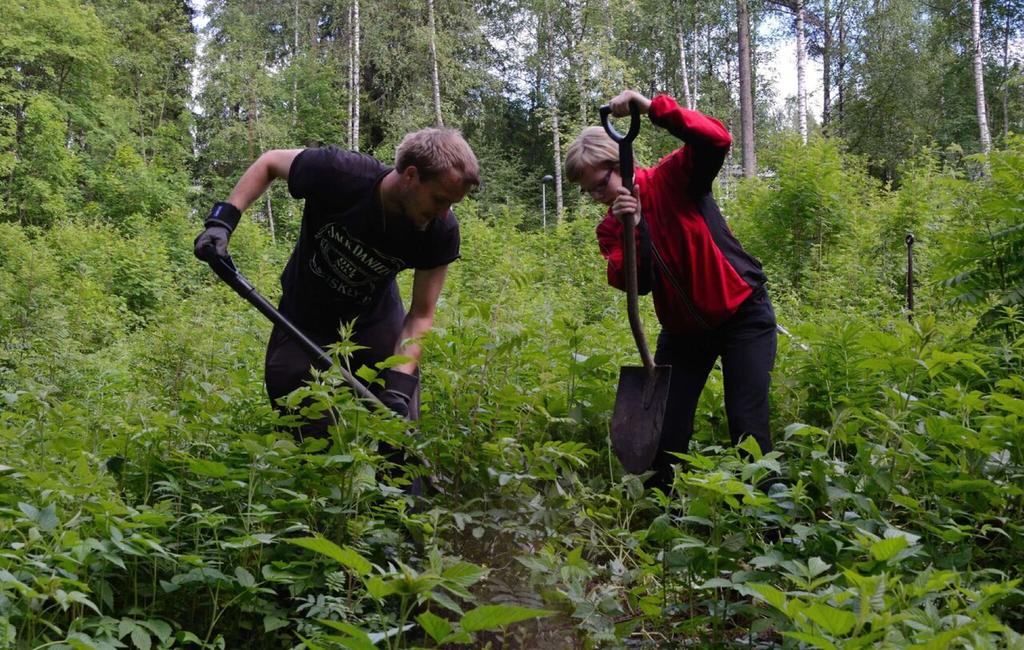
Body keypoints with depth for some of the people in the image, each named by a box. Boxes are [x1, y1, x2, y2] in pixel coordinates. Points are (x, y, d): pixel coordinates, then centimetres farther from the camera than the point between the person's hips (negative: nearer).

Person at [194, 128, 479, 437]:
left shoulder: (441, 231, -26)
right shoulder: (338, 173, -32)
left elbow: (421, 315, -19)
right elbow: (269, 162, -12)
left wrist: (398, 387, -31)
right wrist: (222, 220, -23)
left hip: (376, 320, 2)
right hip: (304, 318, -1)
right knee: (307, 430, -4)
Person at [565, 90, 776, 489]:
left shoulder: (673, 179, -12)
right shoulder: (610, 228, -1)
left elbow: (716, 141, -31)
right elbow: (634, 284, -16)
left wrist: (651, 107, -38)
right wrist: (629, 231, -31)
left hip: (743, 314, -5)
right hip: (683, 330, 5)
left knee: (747, 425, -7)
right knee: (665, 428, 4)